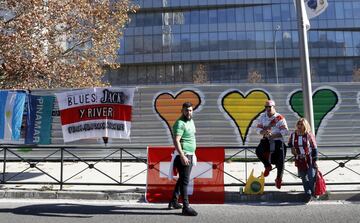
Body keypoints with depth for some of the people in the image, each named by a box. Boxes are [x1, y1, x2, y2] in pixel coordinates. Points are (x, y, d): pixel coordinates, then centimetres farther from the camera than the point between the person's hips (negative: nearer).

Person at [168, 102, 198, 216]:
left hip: (190, 155, 10)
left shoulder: (191, 121, 13)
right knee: (184, 181, -8)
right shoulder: (180, 123, -16)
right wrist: (182, 156, -32)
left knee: (182, 179, 17)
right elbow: (176, 141, -25)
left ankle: (174, 201, 29)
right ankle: (186, 207, -4)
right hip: (183, 156, -10)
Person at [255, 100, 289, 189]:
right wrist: (264, 132, -19)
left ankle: (279, 178, 19)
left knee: (280, 160, -6)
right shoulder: (262, 116, 4)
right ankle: (267, 166, 6)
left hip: (278, 140, -3)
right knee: (259, 151, -23)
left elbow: (285, 131, -12)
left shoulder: (280, 118, -9)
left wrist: (274, 135, -23)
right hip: (266, 139, 3)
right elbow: (258, 129, 3)